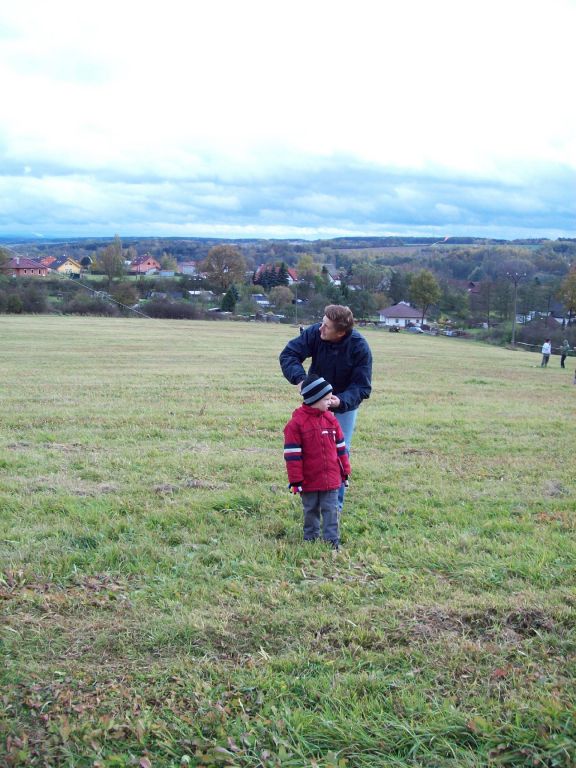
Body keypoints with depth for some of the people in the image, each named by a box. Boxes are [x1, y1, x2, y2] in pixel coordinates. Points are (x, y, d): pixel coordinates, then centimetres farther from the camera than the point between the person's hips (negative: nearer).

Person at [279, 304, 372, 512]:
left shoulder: (360, 348, -28)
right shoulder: (314, 333, -24)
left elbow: (362, 387, -24)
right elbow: (288, 354, -21)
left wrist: (342, 401, -43)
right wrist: (299, 378, -40)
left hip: (345, 406, -2)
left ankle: (335, 504, 13)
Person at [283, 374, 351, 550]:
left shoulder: (331, 420, 2)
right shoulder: (296, 423, -13)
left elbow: (340, 447, 10)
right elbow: (292, 454, -11)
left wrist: (345, 471, 11)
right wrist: (296, 480, -11)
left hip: (331, 479, 3)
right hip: (309, 481, -3)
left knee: (331, 510, 4)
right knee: (311, 510, 13)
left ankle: (332, 540, 10)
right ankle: (311, 538, 28)